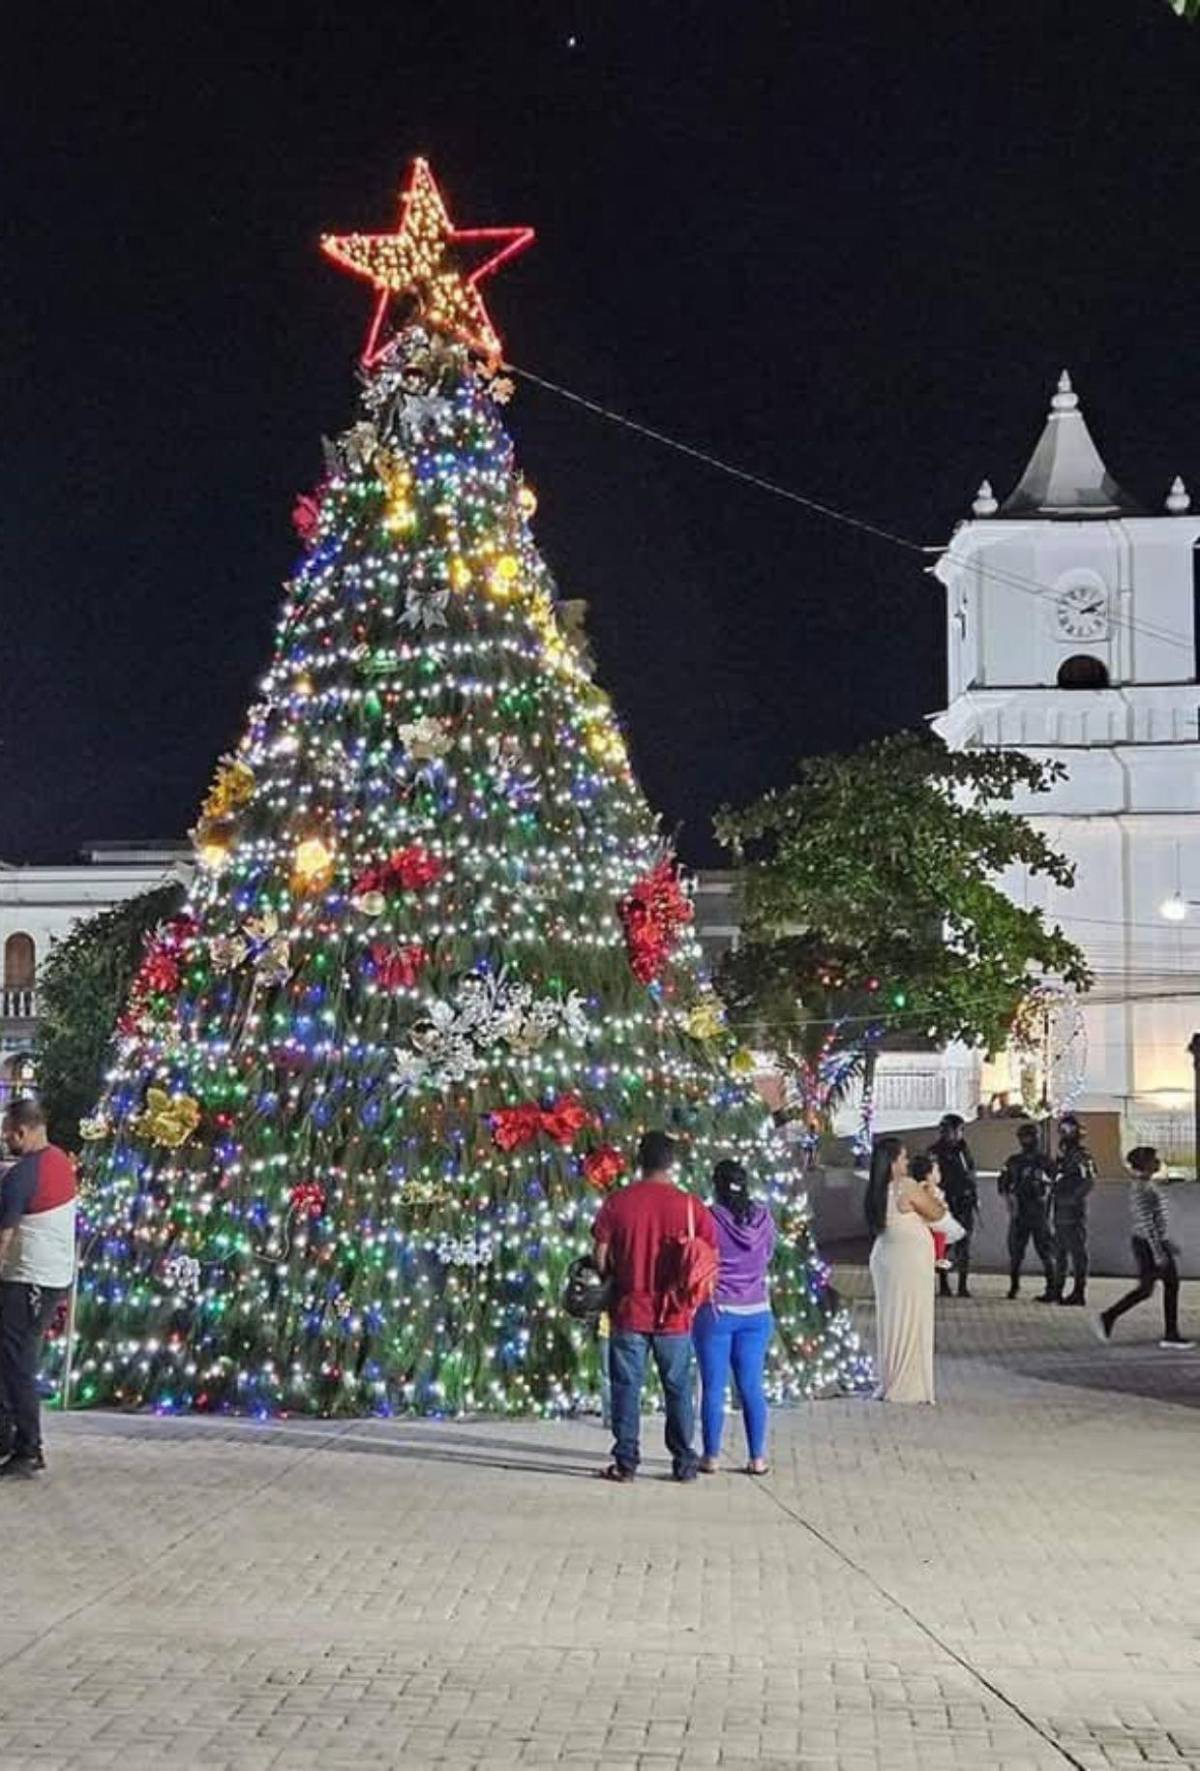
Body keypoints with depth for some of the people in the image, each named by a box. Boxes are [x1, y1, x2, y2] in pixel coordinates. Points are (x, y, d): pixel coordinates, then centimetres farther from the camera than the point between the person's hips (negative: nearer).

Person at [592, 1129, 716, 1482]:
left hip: (629, 1311, 0)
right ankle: (685, 1464, 13)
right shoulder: (690, 1205, -5)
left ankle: (626, 1463, 8)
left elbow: (601, 1259, -3)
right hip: (675, 1315, 0)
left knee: (626, 1388, 7)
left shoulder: (617, 1203, -5)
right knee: (679, 1389, 10)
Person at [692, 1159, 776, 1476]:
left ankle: (711, 1457, 8)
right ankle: (757, 1458, 11)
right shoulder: (764, 1219, -1)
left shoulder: (709, 1219, -12)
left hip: (716, 1310, -3)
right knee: (752, 1387, 9)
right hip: (756, 1312, 3)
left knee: (713, 1387, 4)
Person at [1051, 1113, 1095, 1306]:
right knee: (1059, 1252, 14)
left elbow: (1089, 1180, -21)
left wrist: (1074, 1198, -22)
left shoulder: (1081, 1154, -11)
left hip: (1074, 1212, -10)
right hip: (1060, 1213, 10)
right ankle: (1057, 1291, 21)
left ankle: (1078, 1292, -5)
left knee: (1077, 1253, -6)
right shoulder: (1063, 1154, 17)